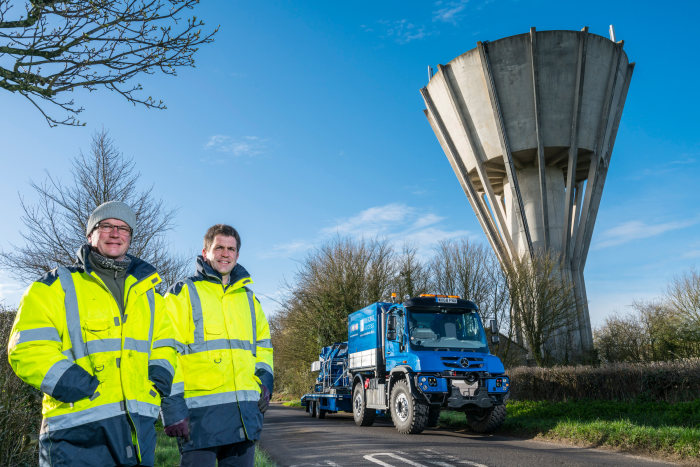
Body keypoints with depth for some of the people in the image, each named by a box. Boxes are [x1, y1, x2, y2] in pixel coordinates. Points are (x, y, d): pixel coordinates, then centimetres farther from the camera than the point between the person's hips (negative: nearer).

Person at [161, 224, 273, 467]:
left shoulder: (248, 298, 18)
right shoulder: (183, 293, 1)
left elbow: (262, 344, 26)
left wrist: (264, 379, 7)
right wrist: (173, 407, -12)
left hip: (245, 412, 5)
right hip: (200, 411, -5)